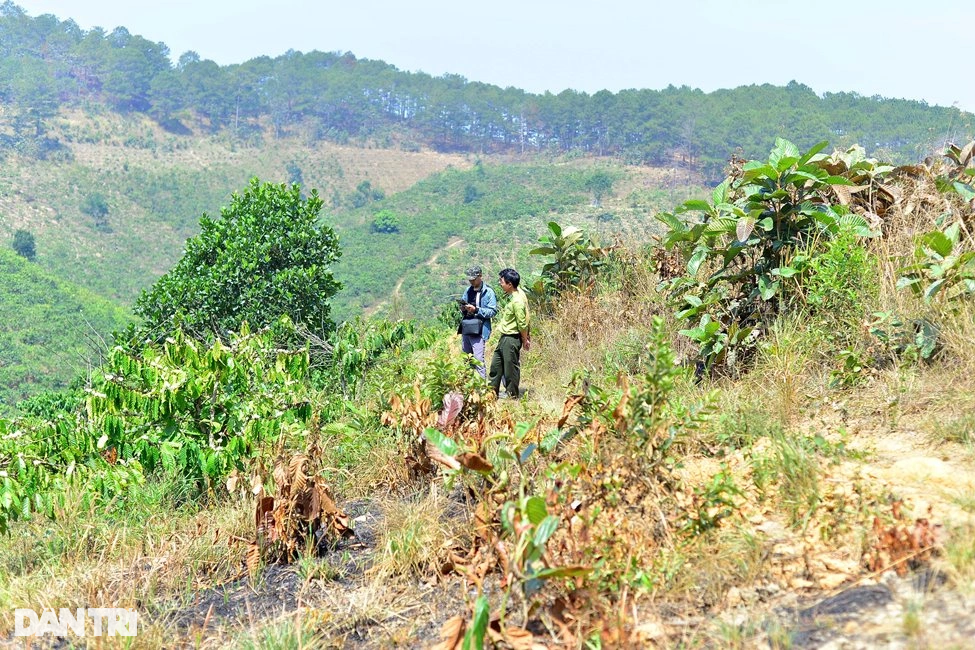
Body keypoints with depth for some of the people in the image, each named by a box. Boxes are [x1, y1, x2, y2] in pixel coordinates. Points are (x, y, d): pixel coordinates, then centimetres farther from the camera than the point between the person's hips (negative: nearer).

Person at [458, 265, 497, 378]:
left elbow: (492, 311, -12)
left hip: (479, 331, -7)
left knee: (478, 360, -12)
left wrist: (476, 309, -20)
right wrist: (463, 309, -2)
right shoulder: (468, 291, 14)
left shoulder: (488, 292, -6)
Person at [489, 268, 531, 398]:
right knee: (496, 364, 17)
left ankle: (513, 396, 18)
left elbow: (522, 324, -20)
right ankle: (492, 392, 28)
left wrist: (525, 340, -10)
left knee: (511, 368, 4)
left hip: (511, 339, -10)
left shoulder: (517, 301, -25)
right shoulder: (516, 293, 4)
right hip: (504, 337, 10)